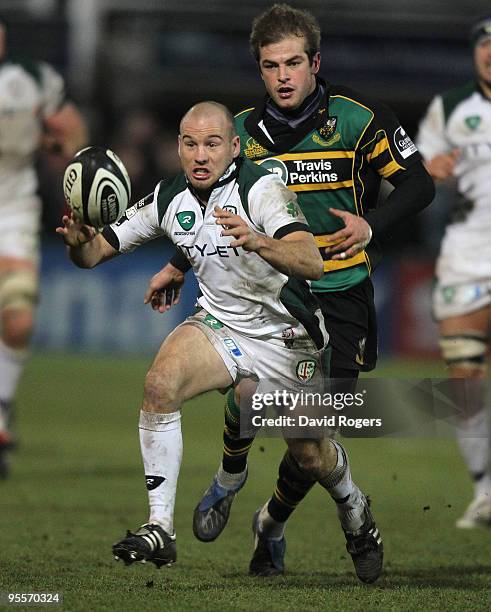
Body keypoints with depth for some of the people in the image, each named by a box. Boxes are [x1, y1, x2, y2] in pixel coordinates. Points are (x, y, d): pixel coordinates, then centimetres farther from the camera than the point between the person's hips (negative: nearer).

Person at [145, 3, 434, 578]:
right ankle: (229, 477, 10)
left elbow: (417, 184, -1)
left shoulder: (357, 116, -6)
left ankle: (273, 521, 23)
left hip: (341, 297, -2)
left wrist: (371, 226, -18)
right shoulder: (244, 131, 4)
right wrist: (178, 266, 22)